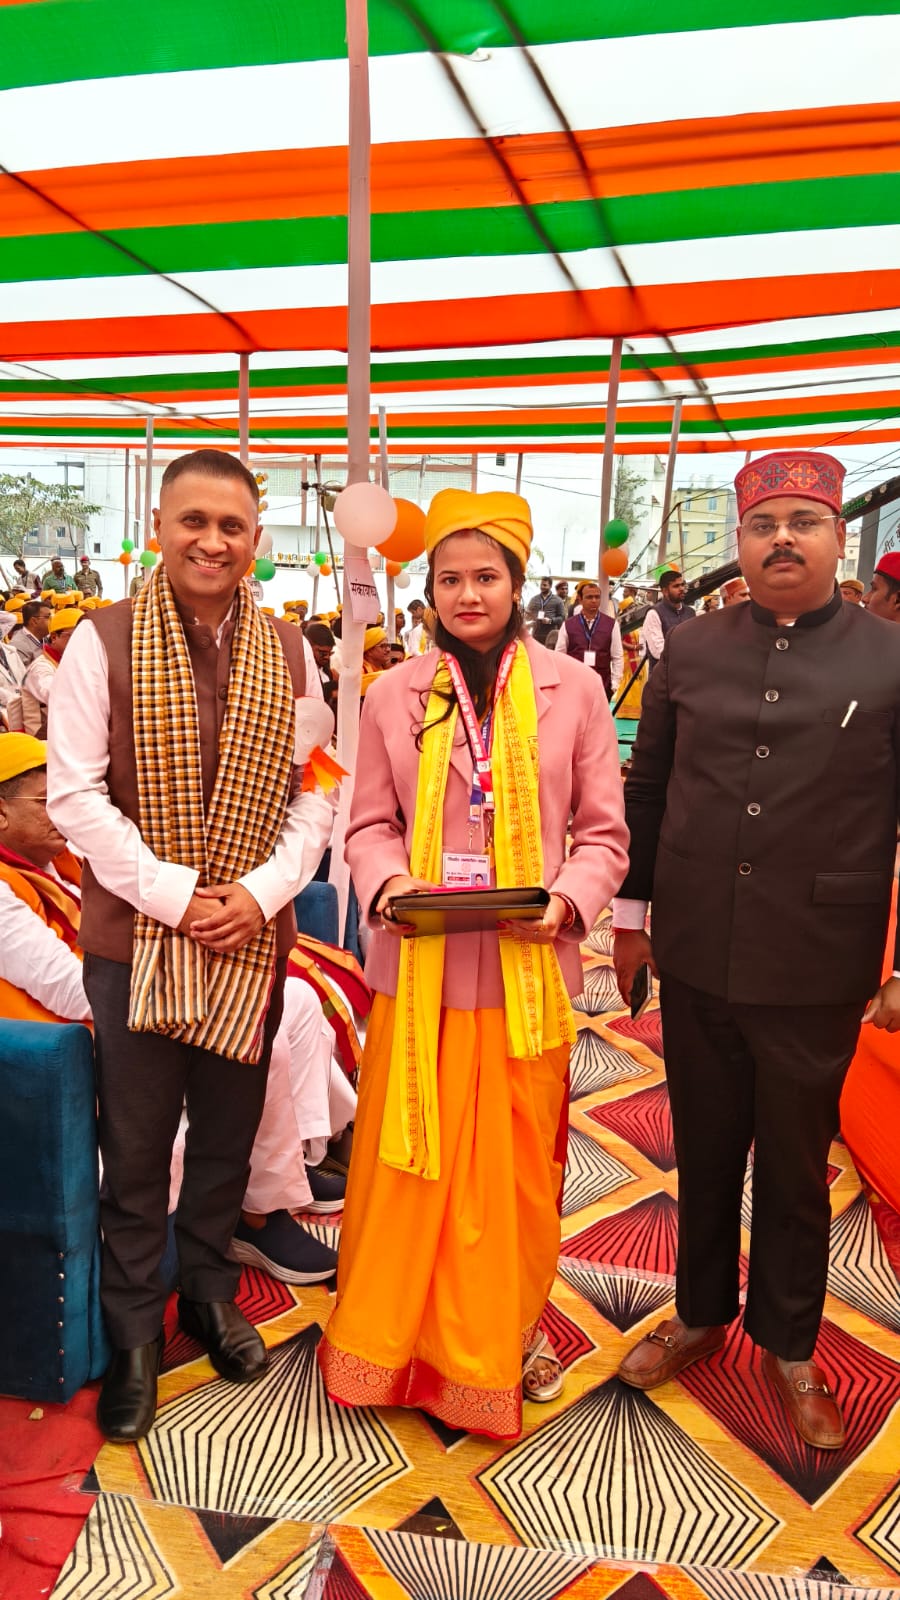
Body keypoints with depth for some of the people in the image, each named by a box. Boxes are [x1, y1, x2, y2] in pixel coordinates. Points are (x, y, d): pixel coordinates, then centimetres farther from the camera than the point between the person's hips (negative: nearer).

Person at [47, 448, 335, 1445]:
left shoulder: (287, 653, 3)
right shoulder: (105, 642, -5)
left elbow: (315, 793, 2)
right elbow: (74, 793, -8)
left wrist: (261, 891, -11)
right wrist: (174, 895, -15)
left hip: (251, 939, 3)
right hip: (135, 935, -2)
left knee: (228, 1136, 17)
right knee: (135, 1147, 11)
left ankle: (208, 1289, 41)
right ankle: (133, 1331, 33)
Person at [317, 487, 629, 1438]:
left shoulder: (573, 690, 0)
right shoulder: (393, 697, 2)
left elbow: (603, 831, 2)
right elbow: (370, 824, 6)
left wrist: (567, 900, -15)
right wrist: (389, 883, -13)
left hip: (528, 969, 0)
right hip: (419, 968, 1)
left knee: (517, 1164, 14)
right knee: (409, 1159, 12)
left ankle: (508, 1327, 39)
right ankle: (397, 1329, 36)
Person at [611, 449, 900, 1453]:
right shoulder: (688, 654, 3)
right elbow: (646, 792, 8)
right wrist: (630, 913, 9)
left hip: (816, 974, -2)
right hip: (696, 962, 2)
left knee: (795, 1167, 16)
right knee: (704, 1152, 19)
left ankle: (789, 1348, 39)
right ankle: (702, 1313, 42)